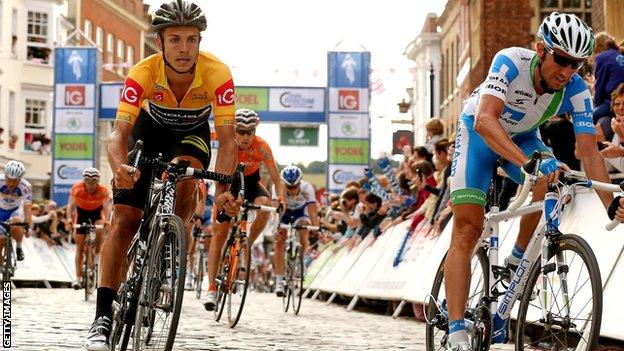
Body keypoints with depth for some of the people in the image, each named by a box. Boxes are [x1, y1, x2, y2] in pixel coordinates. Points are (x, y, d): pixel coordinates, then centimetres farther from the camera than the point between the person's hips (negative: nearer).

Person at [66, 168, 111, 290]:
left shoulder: (103, 191, -28)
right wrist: (69, 219, -48)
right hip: (81, 211, 0)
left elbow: (106, 206, -33)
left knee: (100, 229, -34)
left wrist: (107, 221, -51)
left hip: (97, 211, 0)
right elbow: (71, 204, -31)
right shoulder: (77, 188, -28)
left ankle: (97, 255, -11)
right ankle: (78, 278, 1)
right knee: (80, 247, -3)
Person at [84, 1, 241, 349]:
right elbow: (119, 132, -37)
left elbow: (227, 138, -34)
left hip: (193, 134, 0)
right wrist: (120, 168, -59)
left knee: (185, 177, -34)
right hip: (150, 128, 0)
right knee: (124, 221, -12)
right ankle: (103, 316, -10)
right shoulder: (143, 73, -33)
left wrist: (223, 189, -49)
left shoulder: (217, 73, -33)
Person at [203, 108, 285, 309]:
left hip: (251, 181, 1)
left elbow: (275, 177, -24)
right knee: (219, 234, -11)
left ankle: (247, 246, -8)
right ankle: (211, 289, -10)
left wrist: (281, 198, -40)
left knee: (265, 205, -33)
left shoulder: (261, 147, -26)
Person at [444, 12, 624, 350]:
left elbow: (588, 150, -26)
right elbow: (485, 120, -48)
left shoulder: (576, 90, -24)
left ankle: (518, 258, -3)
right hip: (479, 133, -3)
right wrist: (527, 161, -62)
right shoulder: (511, 62, -35)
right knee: (467, 230, -14)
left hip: (522, 138, 3)